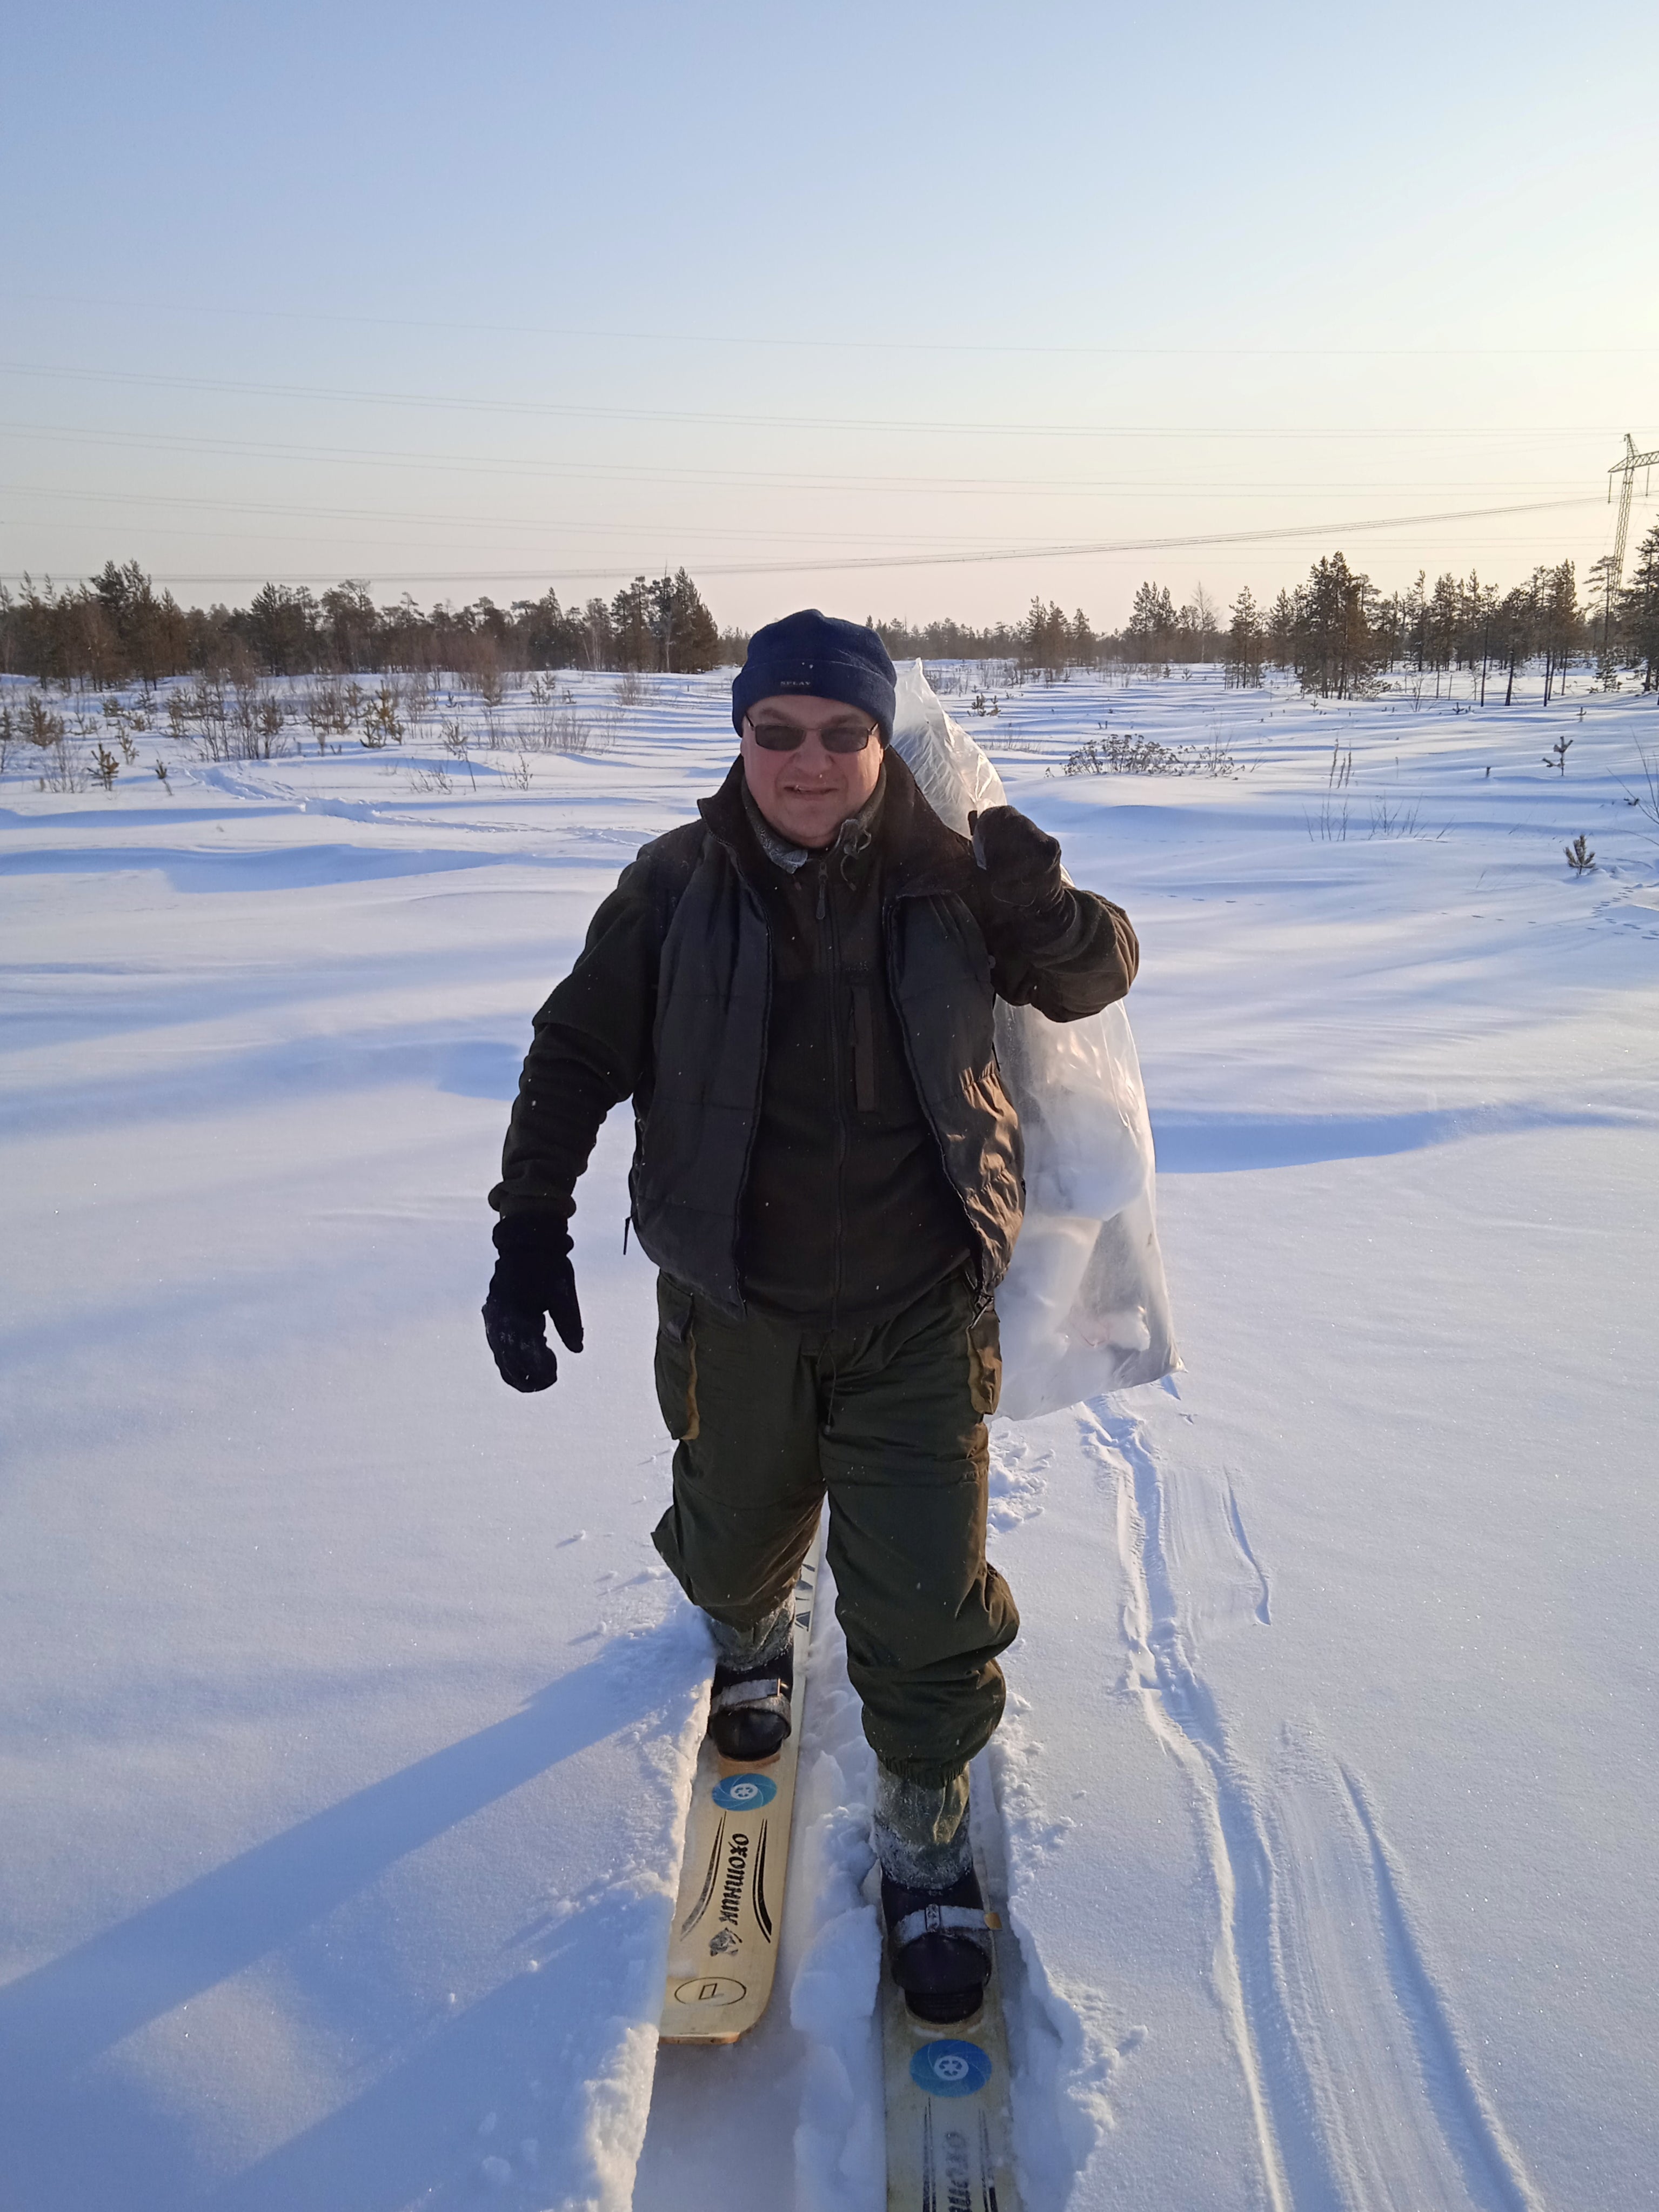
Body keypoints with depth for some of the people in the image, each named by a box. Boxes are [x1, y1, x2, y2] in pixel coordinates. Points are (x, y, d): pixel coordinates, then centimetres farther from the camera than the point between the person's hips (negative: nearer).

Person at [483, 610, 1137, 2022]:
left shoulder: (946, 876, -5)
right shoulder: (678, 886, -6)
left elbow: (1095, 980, 4)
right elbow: (578, 1054, 0)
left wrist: (1039, 903, -19)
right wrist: (531, 1229, -7)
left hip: (918, 1313, -1)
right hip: (737, 1309, 1)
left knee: (926, 1599, 1)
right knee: (735, 1536, 21)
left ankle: (926, 1837, 29)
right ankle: (750, 1637, 60)